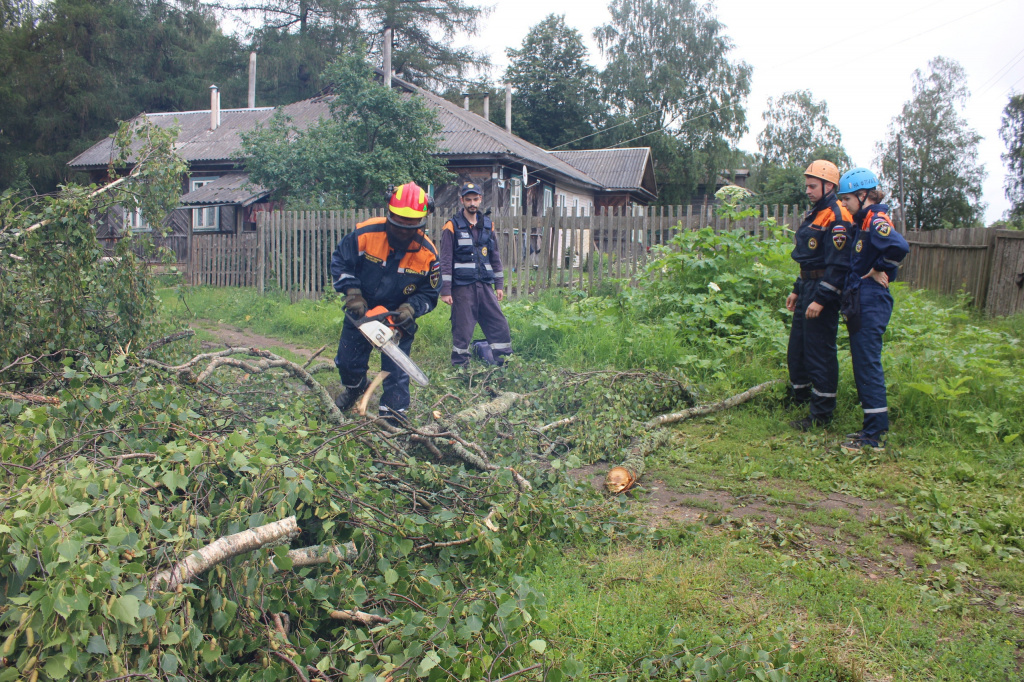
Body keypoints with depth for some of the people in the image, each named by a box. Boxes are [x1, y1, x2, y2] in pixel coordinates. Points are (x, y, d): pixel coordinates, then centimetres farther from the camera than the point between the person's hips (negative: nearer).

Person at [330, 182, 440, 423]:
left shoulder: (427, 253, -21)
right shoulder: (366, 233, -23)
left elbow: (429, 294, -9)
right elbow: (340, 262, -10)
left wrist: (411, 308, -27)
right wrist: (352, 292, -22)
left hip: (398, 316, -1)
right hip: (361, 310, 2)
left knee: (396, 365, -7)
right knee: (348, 360, 12)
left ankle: (393, 412, 5)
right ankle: (354, 386, 46)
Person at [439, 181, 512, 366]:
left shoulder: (487, 225, 12)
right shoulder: (452, 226, -3)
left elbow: (495, 257, 17)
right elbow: (446, 261, -6)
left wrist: (499, 285, 14)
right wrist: (445, 290, -11)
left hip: (485, 285, 5)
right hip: (462, 287, -4)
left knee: (499, 324, 2)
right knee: (462, 329, -1)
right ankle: (459, 367, 11)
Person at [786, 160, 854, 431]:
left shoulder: (837, 217, -15)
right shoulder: (814, 214, 17)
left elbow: (838, 265, -20)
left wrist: (821, 299, -23)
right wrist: (797, 290, 21)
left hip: (823, 290, -10)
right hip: (808, 287, 10)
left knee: (820, 353, -4)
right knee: (797, 347, 15)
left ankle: (821, 414, 4)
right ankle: (799, 397, 30)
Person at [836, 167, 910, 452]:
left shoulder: (875, 221, -14)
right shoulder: (863, 222, 16)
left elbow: (899, 246, -32)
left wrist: (878, 271, -18)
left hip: (871, 303, -10)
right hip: (860, 303, 10)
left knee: (868, 366, -6)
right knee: (863, 365, 13)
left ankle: (874, 436, 0)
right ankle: (872, 428, 22)